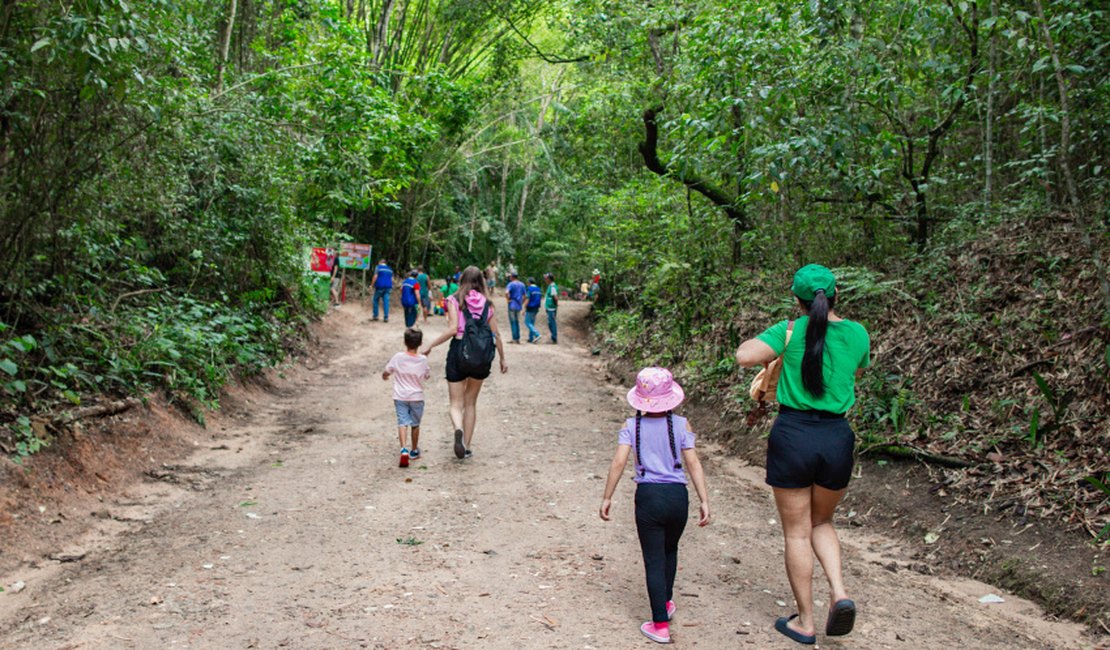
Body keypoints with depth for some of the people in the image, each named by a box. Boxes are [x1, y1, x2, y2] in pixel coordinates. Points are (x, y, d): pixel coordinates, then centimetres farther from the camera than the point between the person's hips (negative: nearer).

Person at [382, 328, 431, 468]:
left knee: (402, 422, -3)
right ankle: (414, 451, 28)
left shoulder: (398, 357, -8)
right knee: (415, 424, 15)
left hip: (400, 397, 0)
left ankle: (404, 449, -24)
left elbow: (387, 372, 4)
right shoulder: (423, 360, -8)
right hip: (416, 397, 1)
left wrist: (384, 377, 27)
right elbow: (427, 376, 6)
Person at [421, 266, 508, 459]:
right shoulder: (487, 304, 5)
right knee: (471, 403, 19)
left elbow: (452, 329, -14)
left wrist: (430, 345, -6)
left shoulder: (454, 300, -3)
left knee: (456, 404, 6)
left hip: (459, 351, -3)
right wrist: (502, 358, 16)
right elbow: (496, 335, 5)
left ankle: (458, 429, -26)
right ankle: (466, 446, 19)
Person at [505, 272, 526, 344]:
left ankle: (515, 339, -1)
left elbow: (506, 293, -26)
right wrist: (522, 303, 15)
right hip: (519, 306, 6)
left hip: (512, 305, -6)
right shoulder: (522, 284, 9)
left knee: (513, 322, 0)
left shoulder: (511, 284, -11)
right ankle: (518, 339, 13)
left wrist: (508, 300, -12)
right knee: (517, 322, 13)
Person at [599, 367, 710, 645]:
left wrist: (606, 498, -1)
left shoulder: (632, 426, -1)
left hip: (648, 496, -2)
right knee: (670, 549, 27)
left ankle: (660, 624, 9)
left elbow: (619, 462, -8)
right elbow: (693, 463, -5)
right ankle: (666, 602, 43)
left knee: (654, 560, 7)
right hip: (678, 496, 2)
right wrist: (704, 501, -2)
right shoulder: (681, 424, -1)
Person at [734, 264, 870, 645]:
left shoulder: (791, 330, -8)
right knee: (822, 523, 24)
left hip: (792, 435, -3)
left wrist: (775, 344, -2)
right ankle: (839, 592, 2)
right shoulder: (858, 334, 2)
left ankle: (805, 622, 18)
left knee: (797, 532, 9)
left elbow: (744, 356, -21)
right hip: (837, 437, 3)